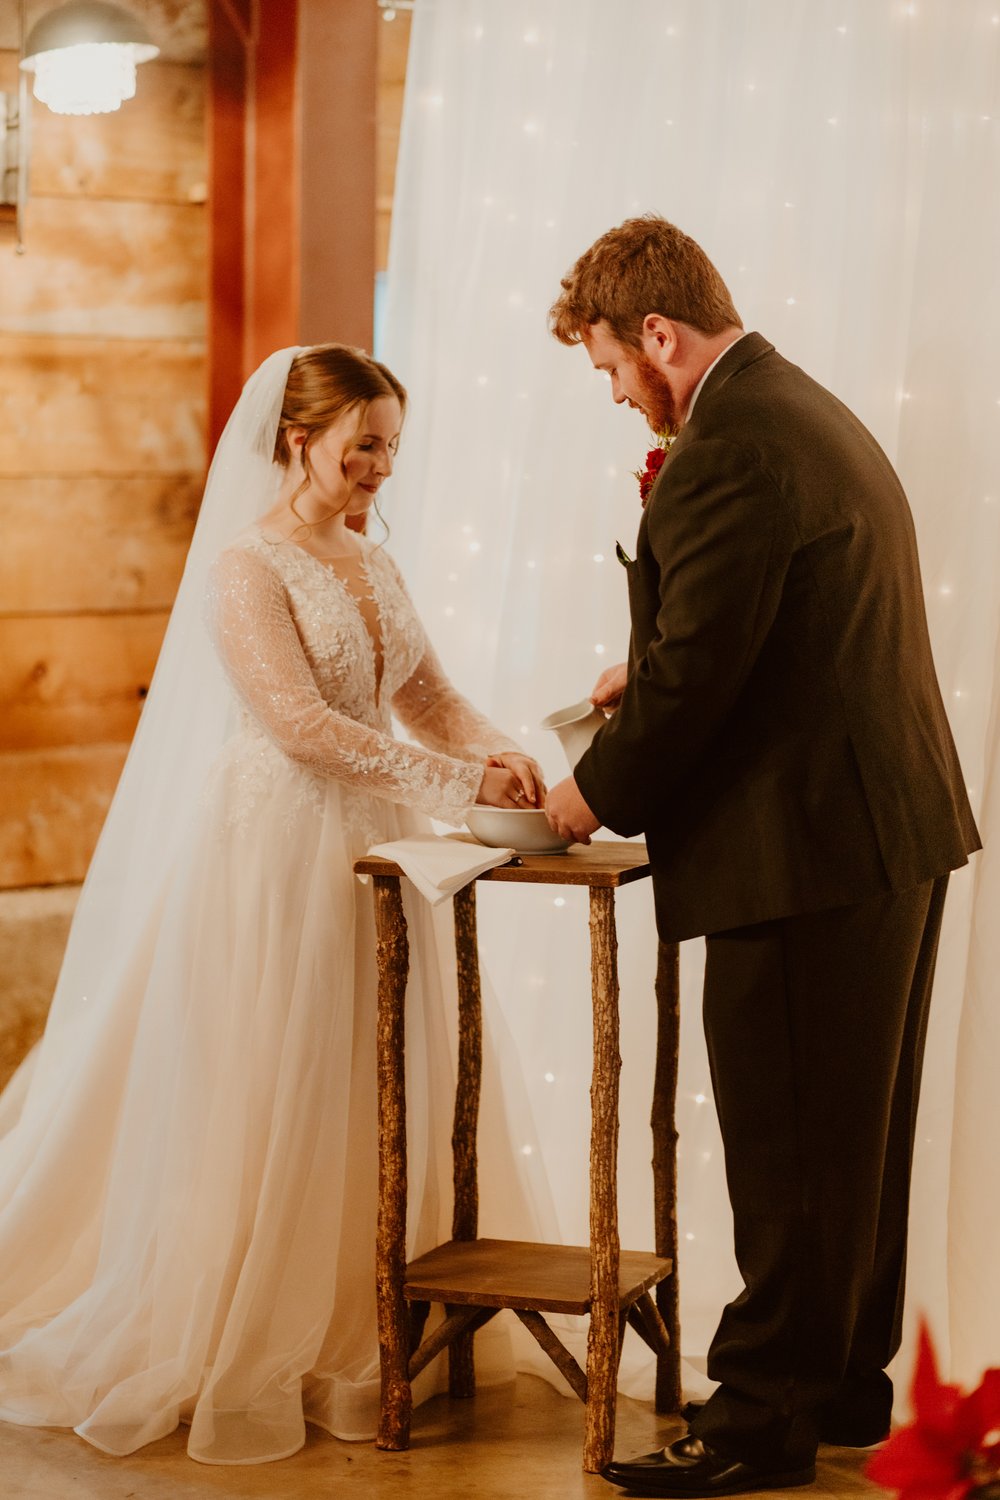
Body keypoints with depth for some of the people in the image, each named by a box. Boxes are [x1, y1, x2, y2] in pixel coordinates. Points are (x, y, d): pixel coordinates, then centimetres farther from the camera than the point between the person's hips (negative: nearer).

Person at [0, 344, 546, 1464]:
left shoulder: (372, 565, 13)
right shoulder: (244, 564, -11)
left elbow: (428, 699, 13)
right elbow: (300, 721, -20)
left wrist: (497, 751, -9)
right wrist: (457, 782, -22)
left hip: (366, 857, 8)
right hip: (274, 854, -8)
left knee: (364, 1103, 9)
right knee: (264, 1107, -1)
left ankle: (348, 1345, 19)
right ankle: (241, 1358, 10)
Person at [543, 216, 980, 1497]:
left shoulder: (725, 454, -19)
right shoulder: (812, 413, 15)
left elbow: (695, 676, -20)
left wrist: (599, 791, -5)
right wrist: (651, 677, 15)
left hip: (806, 856, -10)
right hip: (896, 831, 10)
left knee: (788, 1147, 0)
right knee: (857, 1136, 17)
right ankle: (848, 1381, 29)